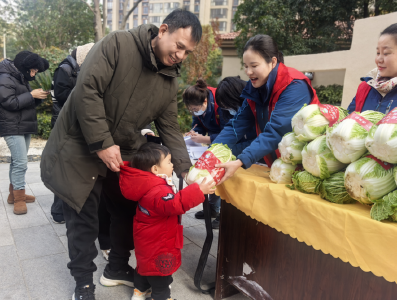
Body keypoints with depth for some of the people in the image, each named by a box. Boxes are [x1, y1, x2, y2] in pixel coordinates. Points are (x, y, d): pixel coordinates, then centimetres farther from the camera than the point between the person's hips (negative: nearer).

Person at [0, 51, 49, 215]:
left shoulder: (22, 78, 17)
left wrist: (38, 97, 0)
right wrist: (31, 95, -18)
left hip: (25, 127, 9)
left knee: (18, 161, 14)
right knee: (21, 163, -12)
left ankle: (14, 194, 24)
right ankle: (18, 199, -3)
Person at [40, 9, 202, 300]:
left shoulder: (170, 81, 2)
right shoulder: (118, 44, -16)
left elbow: (169, 127, 2)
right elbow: (87, 90, -23)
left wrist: (185, 168, -9)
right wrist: (102, 144, -24)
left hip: (123, 154, 6)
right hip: (81, 149, -5)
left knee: (128, 212, 13)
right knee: (84, 220, 4)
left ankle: (117, 268, 36)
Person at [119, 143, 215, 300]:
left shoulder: (149, 184, -1)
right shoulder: (158, 191, -35)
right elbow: (176, 204, -46)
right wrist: (199, 191, -45)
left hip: (147, 239, 11)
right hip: (157, 243, -11)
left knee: (145, 264, 28)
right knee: (160, 272, 8)